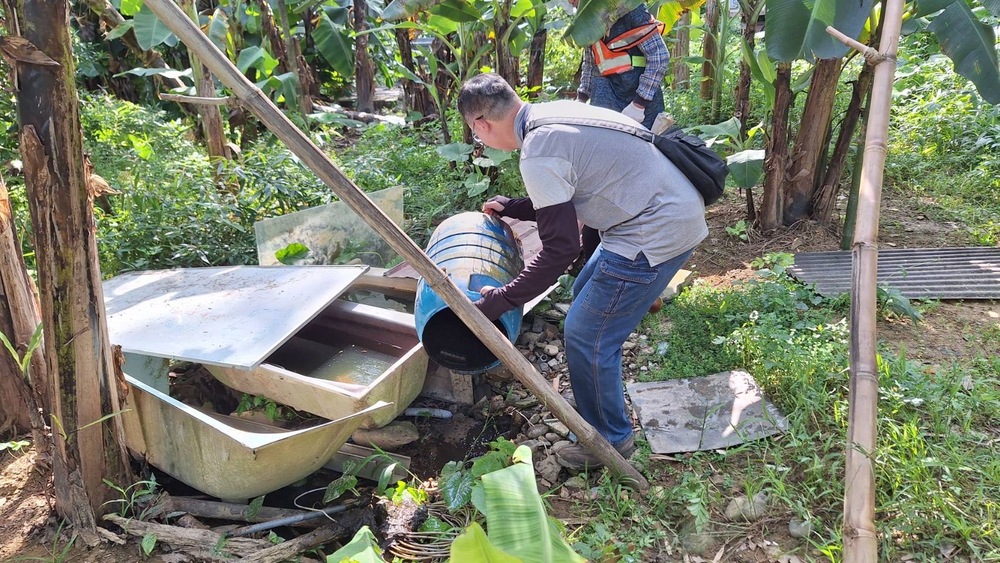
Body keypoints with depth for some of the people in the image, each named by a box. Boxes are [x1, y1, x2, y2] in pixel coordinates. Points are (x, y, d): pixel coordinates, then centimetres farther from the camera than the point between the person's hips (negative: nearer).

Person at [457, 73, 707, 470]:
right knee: (587, 295, 24)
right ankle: (598, 398, 41)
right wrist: (513, 208, 25)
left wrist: (501, 300, -10)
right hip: (675, 210, 11)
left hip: (657, 234, -11)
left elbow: (560, 249, -17)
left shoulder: (538, 156, -20)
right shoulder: (554, 114, 10)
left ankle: (610, 440, 20)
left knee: (587, 335, 0)